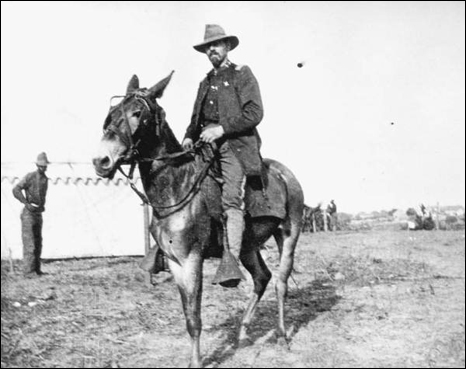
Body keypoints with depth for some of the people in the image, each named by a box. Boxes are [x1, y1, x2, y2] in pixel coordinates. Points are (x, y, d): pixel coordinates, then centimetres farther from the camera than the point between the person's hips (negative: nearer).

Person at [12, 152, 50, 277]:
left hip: (38, 215, 7)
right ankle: (28, 271, -8)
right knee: (29, 243, -9)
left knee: (38, 243, 9)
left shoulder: (45, 179, 11)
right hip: (28, 214, -7)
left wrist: (42, 206, 11)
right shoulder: (30, 176, -12)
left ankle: (36, 269, 16)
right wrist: (27, 204, -23)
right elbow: (16, 190, -18)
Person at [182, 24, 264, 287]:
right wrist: (190, 137, 5)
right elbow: (196, 118, 27)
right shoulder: (205, 83, 26)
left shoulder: (242, 75, 7)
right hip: (206, 144, 7)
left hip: (235, 144, -7)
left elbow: (255, 113, -5)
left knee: (231, 200, -22)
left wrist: (221, 128, -14)